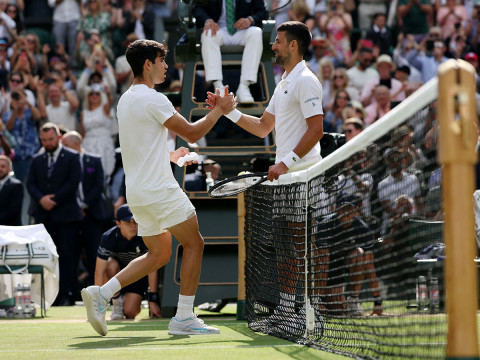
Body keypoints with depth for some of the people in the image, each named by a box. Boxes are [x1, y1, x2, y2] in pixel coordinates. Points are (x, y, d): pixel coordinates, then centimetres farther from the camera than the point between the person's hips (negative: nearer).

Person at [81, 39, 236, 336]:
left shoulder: (126, 100, 15)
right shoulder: (153, 99, -14)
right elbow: (192, 134, -12)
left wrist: (169, 155, 24)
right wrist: (218, 111, 0)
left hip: (138, 191, 9)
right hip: (159, 189, -9)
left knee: (158, 255, 15)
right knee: (194, 244, 1)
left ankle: (101, 294, 4)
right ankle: (184, 317, -1)